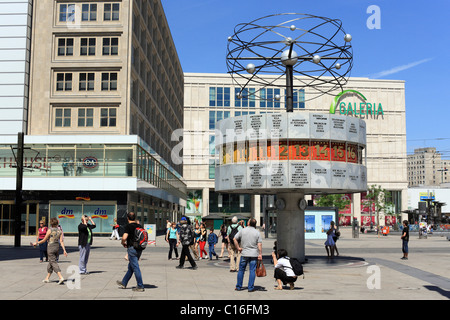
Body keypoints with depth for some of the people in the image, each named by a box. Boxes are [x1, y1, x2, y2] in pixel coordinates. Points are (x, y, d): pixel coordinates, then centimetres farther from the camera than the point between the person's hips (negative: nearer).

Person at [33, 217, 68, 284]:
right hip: (57, 247, 6)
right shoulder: (59, 231, 3)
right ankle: (47, 278, 26)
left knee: (54, 262, -7)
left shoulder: (50, 230, -11)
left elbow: (44, 240, -5)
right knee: (51, 262, 18)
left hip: (51, 247, -6)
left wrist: (36, 243, 8)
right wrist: (64, 250, -2)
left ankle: (61, 277, -20)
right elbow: (61, 241, -1)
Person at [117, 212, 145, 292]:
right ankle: (123, 283, 31)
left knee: (135, 268, -3)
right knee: (130, 267, 18)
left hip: (132, 248, -7)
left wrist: (123, 243, -3)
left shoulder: (128, 226, -12)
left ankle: (140, 286, 0)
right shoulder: (139, 226, 8)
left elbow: (124, 238, -23)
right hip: (139, 249, 7)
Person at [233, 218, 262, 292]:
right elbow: (259, 244, -6)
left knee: (241, 270, 11)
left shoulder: (242, 230, 0)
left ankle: (238, 287, 17)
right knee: (252, 271, 3)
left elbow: (235, 239, -3)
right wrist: (260, 254, -3)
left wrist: (238, 248, 3)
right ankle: (251, 287, 2)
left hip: (244, 253, 1)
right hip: (254, 254, -1)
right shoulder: (257, 232, -1)